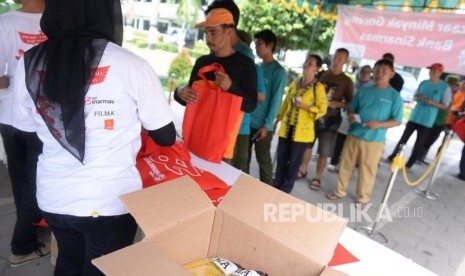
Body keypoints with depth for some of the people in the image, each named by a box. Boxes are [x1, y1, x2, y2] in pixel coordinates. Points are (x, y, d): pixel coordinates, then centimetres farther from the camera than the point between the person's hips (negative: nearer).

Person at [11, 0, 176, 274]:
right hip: (110, 200, -4)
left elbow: (27, 129, 8)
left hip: (53, 197, 5)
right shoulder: (130, 65, -16)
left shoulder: (30, 63, -4)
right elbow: (166, 137, -7)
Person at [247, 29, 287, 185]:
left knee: (263, 160, 6)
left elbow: (276, 101, -11)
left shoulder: (278, 71, -7)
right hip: (247, 121, 6)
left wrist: (267, 125, -15)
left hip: (262, 125, -6)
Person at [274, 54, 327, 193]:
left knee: (294, 162, 6)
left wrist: (305, 106, -21)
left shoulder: (318, 87, -8)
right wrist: (278, 119, 15)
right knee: (281, 158, 11)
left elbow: (322, 109, -9)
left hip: (302, 130, -5)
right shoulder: (295, 83, 9)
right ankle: (276, 187, 26)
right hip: (286, 128, 5)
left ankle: (285, 190, 20)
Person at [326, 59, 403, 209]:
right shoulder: (363, 91, 7)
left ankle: (363, 198, 26)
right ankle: (340, 191, 31)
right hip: (354, 135, 3)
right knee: (346, 165, 12)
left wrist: (379, 124, -21)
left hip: (374, 140, -3)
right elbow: (351, 108, 14)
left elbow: (397, 121, -5)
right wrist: (350, 115, -10)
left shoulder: (395, 96, -3)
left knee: (367, 170, 7)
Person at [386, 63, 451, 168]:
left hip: (427, 121, -3)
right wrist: (418, 98, -10)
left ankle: (408, 165, 10)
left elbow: (445, 106, -5)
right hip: (414, 116, 3)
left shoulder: (445, 87, -5)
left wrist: (431, 102, -21)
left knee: (419, 144, 2)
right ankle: (392, 157, 17)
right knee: (403, 138, 6)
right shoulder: (423, 83, 7)